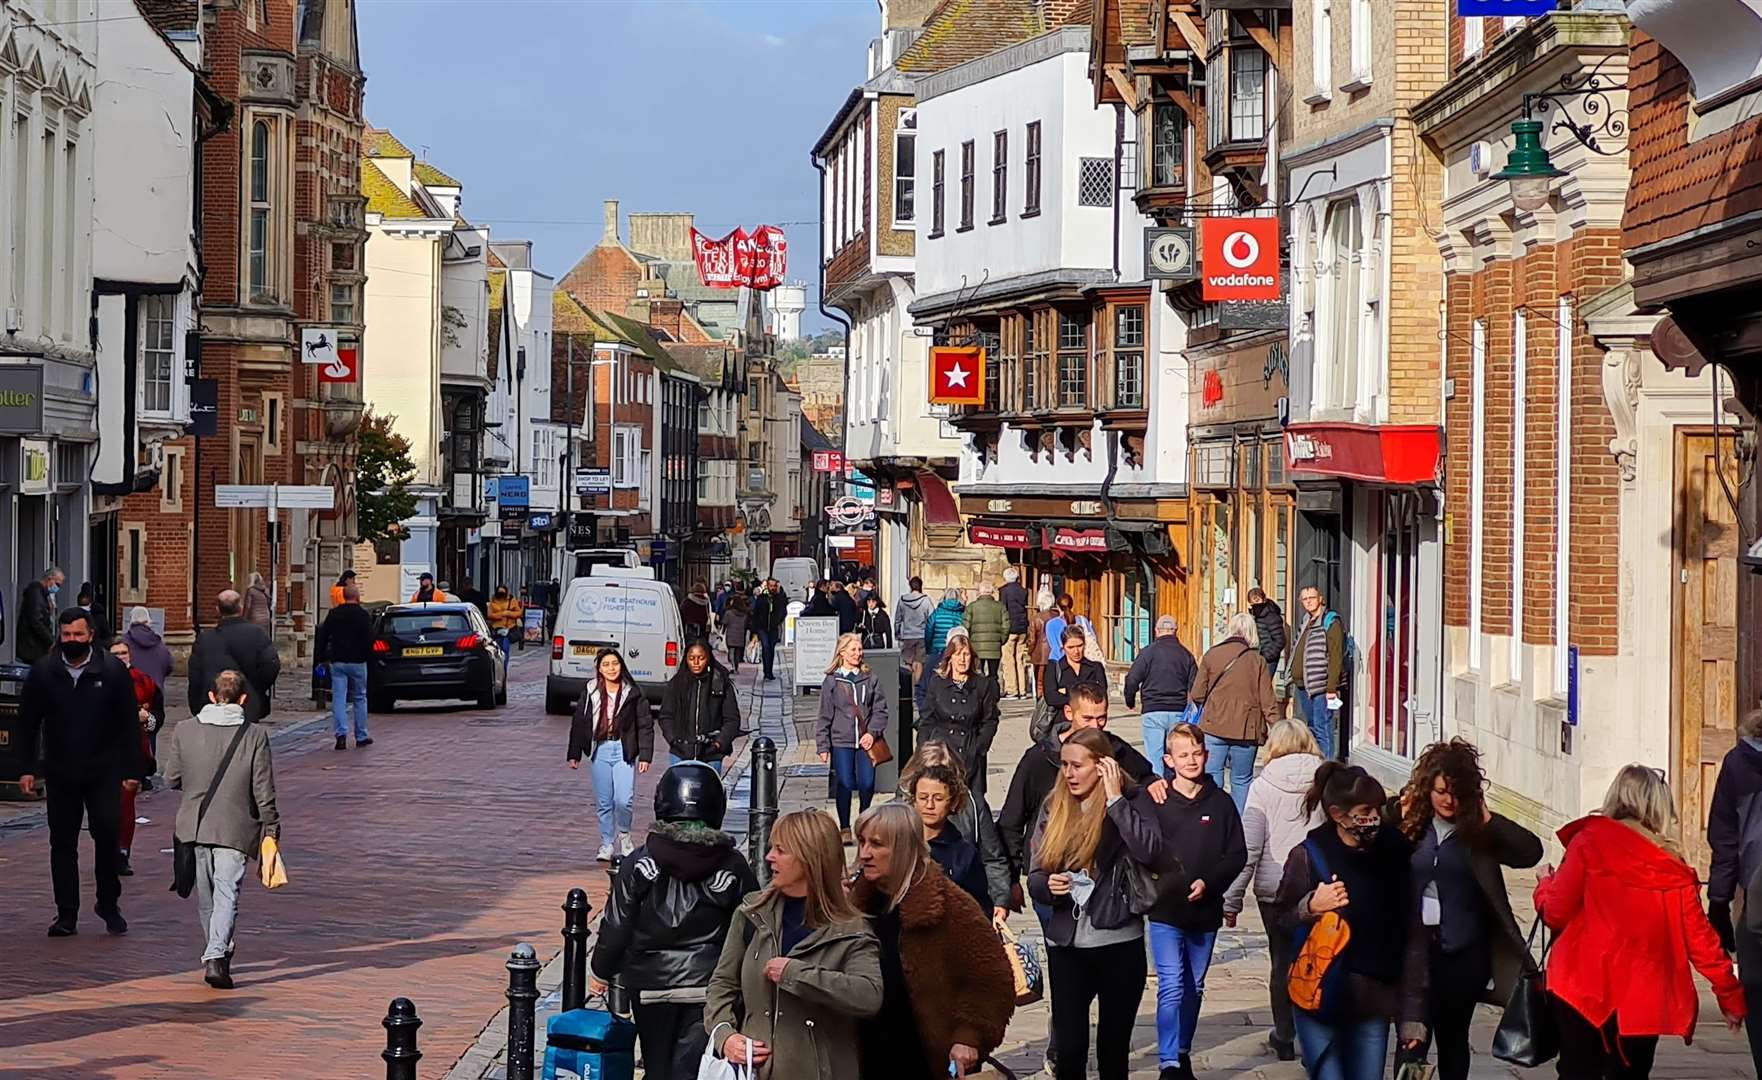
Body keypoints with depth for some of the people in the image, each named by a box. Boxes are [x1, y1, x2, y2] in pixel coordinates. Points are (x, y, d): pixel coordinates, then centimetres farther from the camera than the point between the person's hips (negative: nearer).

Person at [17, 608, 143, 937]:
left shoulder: (112, 670, -3)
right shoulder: (43, 672, 1)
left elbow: (130, 722, 0)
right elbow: (27, 722, 7)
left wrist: (132, 770, -4)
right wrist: (28, 768, 2)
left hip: (104, 771, -2)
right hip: (60, 773, 2)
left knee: (107, 833, -10)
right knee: (62, 843, 4)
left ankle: (109, 905, 8)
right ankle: (66, 915, 11)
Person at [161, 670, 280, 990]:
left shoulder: (184, 731, -1)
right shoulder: (255, 735, -6)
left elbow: (172, 779, 5)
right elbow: (264, 790, -5)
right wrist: (271, 829, 3)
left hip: (195, 825, 3)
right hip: (236, 828, -3)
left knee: (205, 894, 17)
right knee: (227, 892, -5)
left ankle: (218, 954, 31)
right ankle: (216, 957, -21)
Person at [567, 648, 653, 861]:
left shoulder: (633, 692, -1)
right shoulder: (590, 691, 4)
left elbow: (645, 726, 1)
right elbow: (578, 722, 9)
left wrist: (645, 756, -6)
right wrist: (574, 754, 7)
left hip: (624, 751, -2)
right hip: (600, 750, 2)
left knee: (624, 800, -13)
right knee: (603, 802, 6)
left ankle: (624, 833, 15)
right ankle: (606, 844, 19)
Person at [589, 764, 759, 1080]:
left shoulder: (641, 861, -7)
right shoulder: (733, 865, -5)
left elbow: (616, 924, -3)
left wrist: (601, 971, 12)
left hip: (651, 983, 1)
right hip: (708, 984, 0)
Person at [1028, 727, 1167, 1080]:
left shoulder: (1131, 800, -3)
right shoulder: (1054, 807, 7)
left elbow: (1150, 851, -23)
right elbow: (1035, 877, 9)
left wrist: (1115, 800, -19)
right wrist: (1048, 885, -14)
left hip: (1119, 942, -2)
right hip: (1066, 944, 2)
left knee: (1114, 1049, 9)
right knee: (1069, 1049, -1)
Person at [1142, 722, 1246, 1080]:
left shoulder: (1220, 802, 3)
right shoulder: (1155, 802, -4)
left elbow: (1237, 855, 3)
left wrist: (1208, 883, -9)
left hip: (1205, 911, 3)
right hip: (1165, 911, -3)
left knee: (1194, 987, 16)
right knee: (1171, 987, -13)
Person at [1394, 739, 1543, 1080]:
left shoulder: (1479, 830, 0)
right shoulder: (1412, 823, 1)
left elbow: (1531, 851, -11)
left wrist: (1488, 820, -14)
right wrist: (1397, 824, -8)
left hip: (1462, 952, 0)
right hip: (1414, 946, 0)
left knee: (1453, 1039, 14)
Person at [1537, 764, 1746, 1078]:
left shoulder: (1590, 842, -5)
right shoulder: (1673, 866, 2)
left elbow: (1556, 913, -4)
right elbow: (1699, 936, 3)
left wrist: (1545, 883, 18)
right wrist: (1730, 994, 12)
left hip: (1585, 991, -2)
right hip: (1643, 1000, 2)